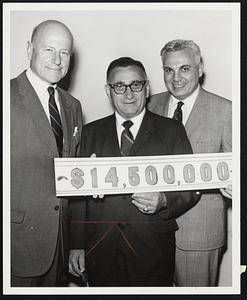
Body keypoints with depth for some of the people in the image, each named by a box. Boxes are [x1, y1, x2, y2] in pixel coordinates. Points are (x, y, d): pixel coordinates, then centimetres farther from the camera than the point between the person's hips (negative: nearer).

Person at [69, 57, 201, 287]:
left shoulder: (172, 131, 2)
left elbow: (192, 188, 0)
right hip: (100, 251, 2)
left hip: (152, 253, -1)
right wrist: (76, 245, 0)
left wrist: (164, 201, -19)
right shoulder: (90, 133, 8)